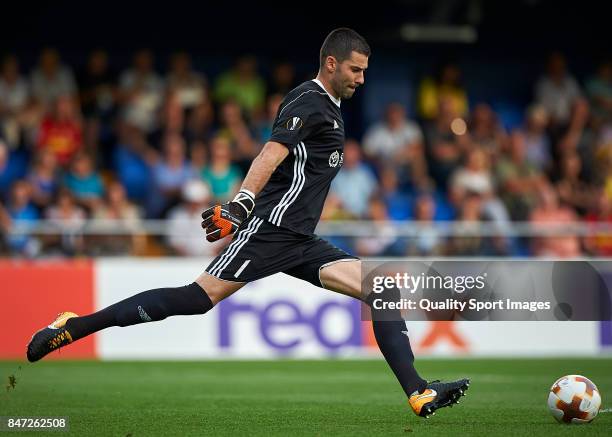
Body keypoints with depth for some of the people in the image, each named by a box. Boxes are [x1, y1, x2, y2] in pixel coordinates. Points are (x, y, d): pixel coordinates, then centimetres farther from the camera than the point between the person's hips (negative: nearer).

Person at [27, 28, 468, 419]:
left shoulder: (329, 109, 21)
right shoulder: (308, 102, -8)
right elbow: (273, 152, -25)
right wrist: (242, 203, -38)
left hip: (301, 242, 9)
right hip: (270, 230, -9)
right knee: (198, 298, -16)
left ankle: (419, 393, -9)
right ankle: (74, 326, -10)